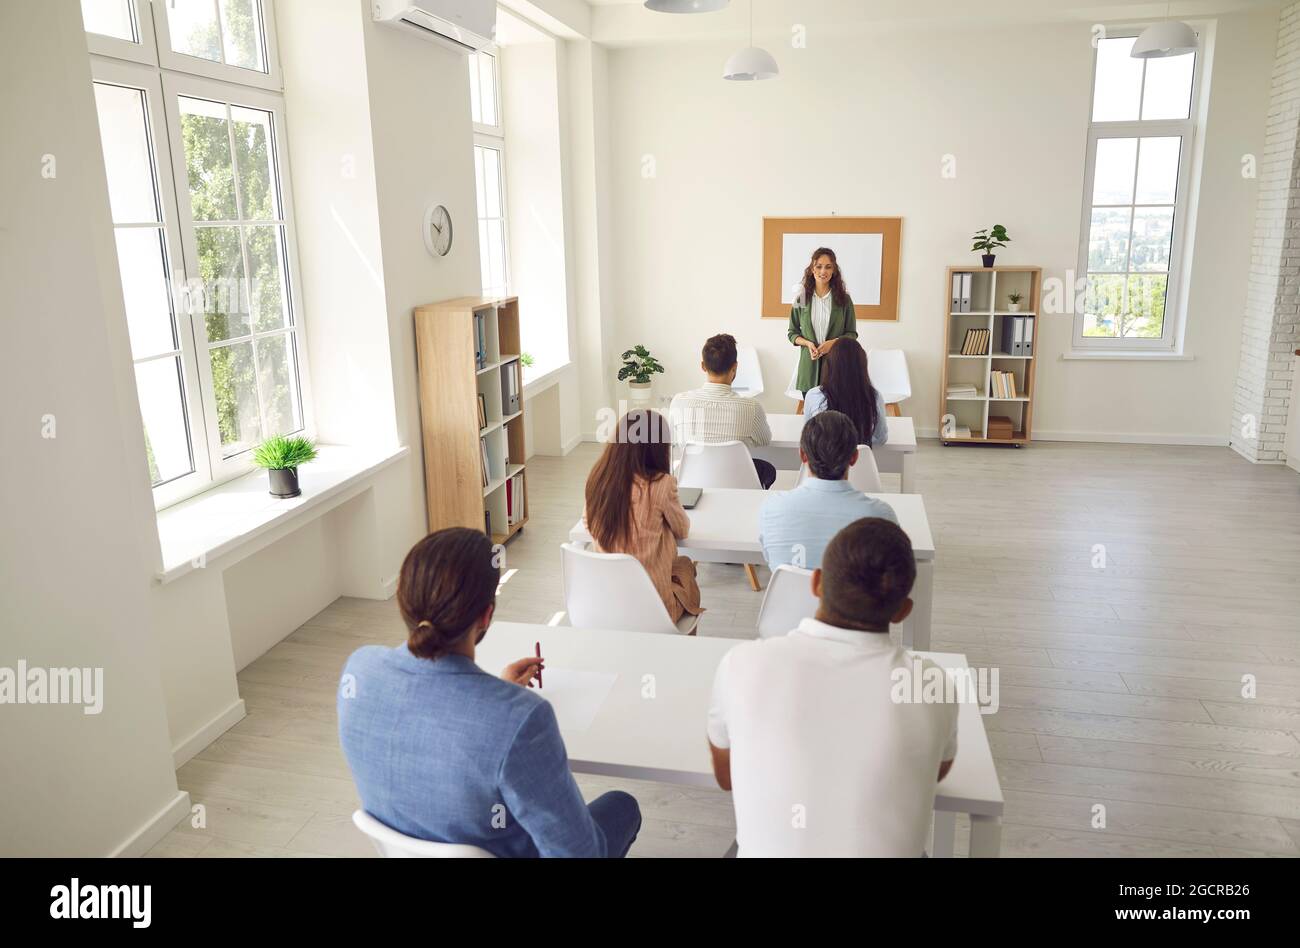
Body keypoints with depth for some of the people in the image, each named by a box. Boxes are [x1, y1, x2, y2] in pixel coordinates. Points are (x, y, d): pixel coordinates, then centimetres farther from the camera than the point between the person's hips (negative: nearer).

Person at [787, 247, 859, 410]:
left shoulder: (844, 299, 2)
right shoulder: (801, 298, 4)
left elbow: (852, 334, 7)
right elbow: (792, 333, 10)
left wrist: (833, 343, -11)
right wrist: (808, 343, -9)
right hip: (809, 365, 1)